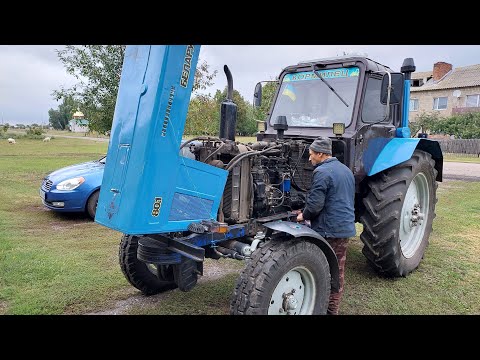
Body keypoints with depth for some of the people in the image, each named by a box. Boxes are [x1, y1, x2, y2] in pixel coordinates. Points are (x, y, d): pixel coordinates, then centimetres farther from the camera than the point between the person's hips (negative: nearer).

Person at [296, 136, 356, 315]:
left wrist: (303, 216, -2)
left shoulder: (322, 171, -15)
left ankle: (326, 308, 10)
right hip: (346, 227, 9)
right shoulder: (346, 170, 14)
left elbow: (315, 204, -21)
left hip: (328, 229, -9)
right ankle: (333, 308, 25)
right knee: (338, 270, 15)